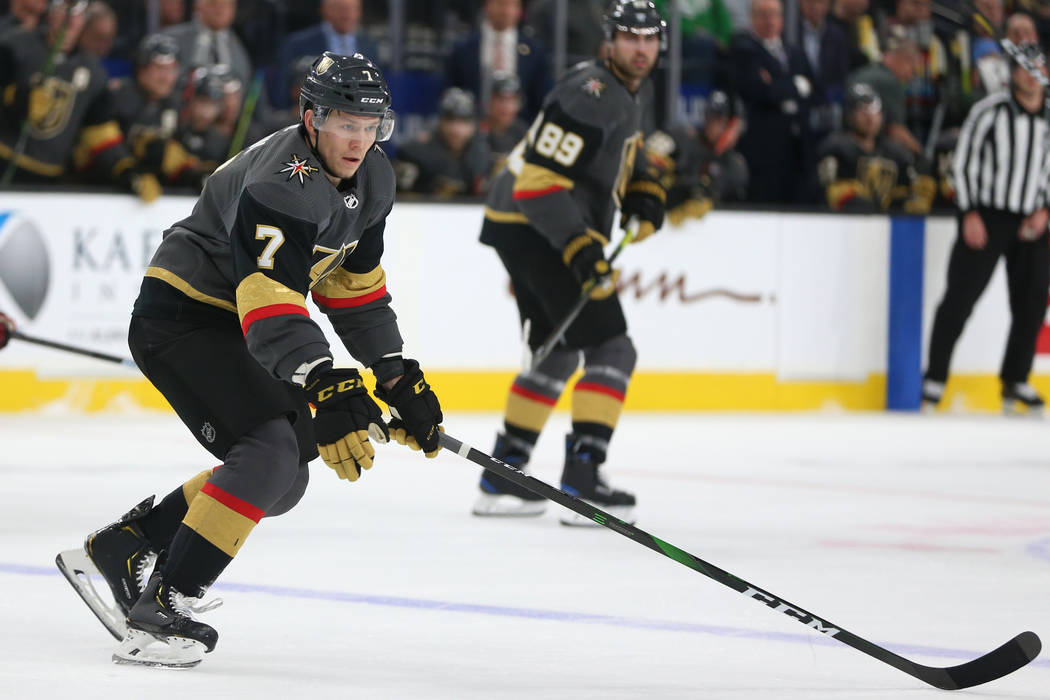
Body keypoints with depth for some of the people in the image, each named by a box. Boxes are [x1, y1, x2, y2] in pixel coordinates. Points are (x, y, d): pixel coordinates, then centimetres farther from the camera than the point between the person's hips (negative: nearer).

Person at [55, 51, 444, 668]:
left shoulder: (372, 180, 2)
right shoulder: (281, 186, -28)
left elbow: (357, 285, 13)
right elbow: (272, 301, -39)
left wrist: (400, 380, 8)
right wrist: (324, 390, -51)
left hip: (230, 328, 10)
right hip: (177, 320, -10)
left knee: (284, 481, 11)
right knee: (270, 455, -25)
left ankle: (117, 548, 18)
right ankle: (162, 607, -24)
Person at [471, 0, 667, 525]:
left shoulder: (635, 91, 11)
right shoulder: (589, 95, -22)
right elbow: (539, 180, -27)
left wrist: (644, 192, 15)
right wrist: (582, 250, -32)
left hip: (529, 228, 11)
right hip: (535, 228, -11)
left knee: (558, 355, 21)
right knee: (611, 350, -13)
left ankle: (502, 477, 26)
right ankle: (581, 481, -18)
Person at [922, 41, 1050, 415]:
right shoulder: (990, 111, -9)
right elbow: (963, 163, -6)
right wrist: (970, 214, -11)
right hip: (987, 215, -4)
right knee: (961, 296, -7)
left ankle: (1015, 381, 18)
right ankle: (934, 378, -1)